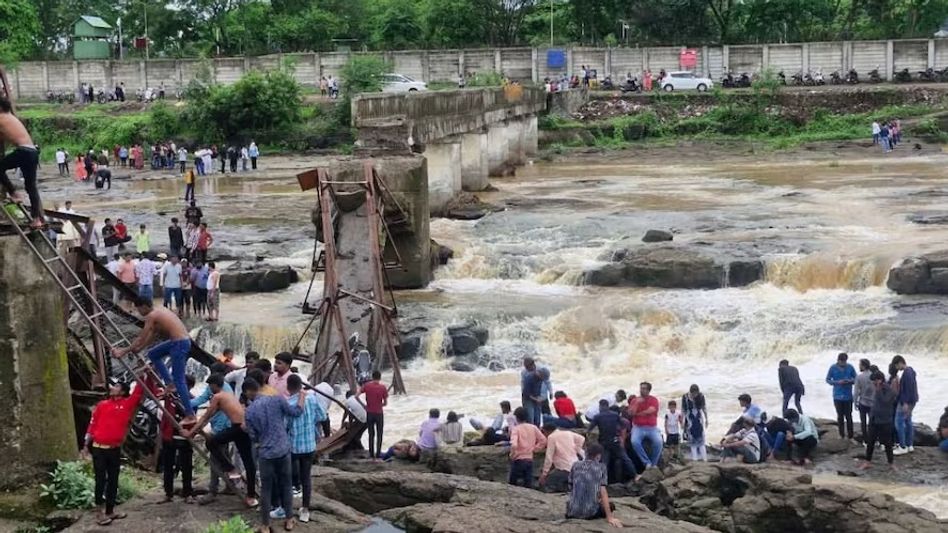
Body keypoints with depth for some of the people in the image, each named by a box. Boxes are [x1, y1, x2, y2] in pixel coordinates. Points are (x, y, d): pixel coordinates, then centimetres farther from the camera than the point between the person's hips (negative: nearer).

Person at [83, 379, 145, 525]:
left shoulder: (127, 404, 3)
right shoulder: (102, 405, 4)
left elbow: (138, 393, -4)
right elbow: (92, 424, 5)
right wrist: (86, 444, 3)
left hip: (115, 449, 2)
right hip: (99, 448, -2)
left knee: (113, 481, 10)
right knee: (101, 480, -2)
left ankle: (110, 511, 20)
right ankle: (101, 512, 0)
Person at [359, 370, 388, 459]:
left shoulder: (366, 385, -5)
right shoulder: (383, 388, -9)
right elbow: (385, 403, -5)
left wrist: (364, 405, 4)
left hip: (369, 413, 2)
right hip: (379, 413, -2)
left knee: (371, 434, 13)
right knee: (379, 435, 8)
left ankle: (371, 454, 13)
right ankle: (378, 454, 5)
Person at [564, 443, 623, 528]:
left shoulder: (575, 465, 6)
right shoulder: (601, 468, -2)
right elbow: (603, 492, -8)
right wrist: (609, 517, -10)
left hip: (573, 511, 3)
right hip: (590, 512, -3)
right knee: (610, 505, 27)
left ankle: (571, 513, 12)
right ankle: (590, 515, 7)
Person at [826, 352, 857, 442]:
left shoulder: (850, 367, -4)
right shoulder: (833, 368, -4)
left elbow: (855, 379, 5)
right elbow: (828, 380, 0)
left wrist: (850, 381, -17)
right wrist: (837, 382, -15)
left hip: (848, 396, -1)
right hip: (837, 396, 1)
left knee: (848, 416, -2)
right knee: (840, 416, 9)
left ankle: (850, 435, 3)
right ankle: (841, 434, 20)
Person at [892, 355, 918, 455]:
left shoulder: (907, 373, -20)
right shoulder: (910, 371, 12)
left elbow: (909, 389, -24)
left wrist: (905, 403, -23)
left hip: (907, 402, -10)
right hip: (911, 401, 10)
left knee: (899, 422, -6)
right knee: (908, 421, 15)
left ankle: (903, 447, -4)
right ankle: (910, 445, 20)